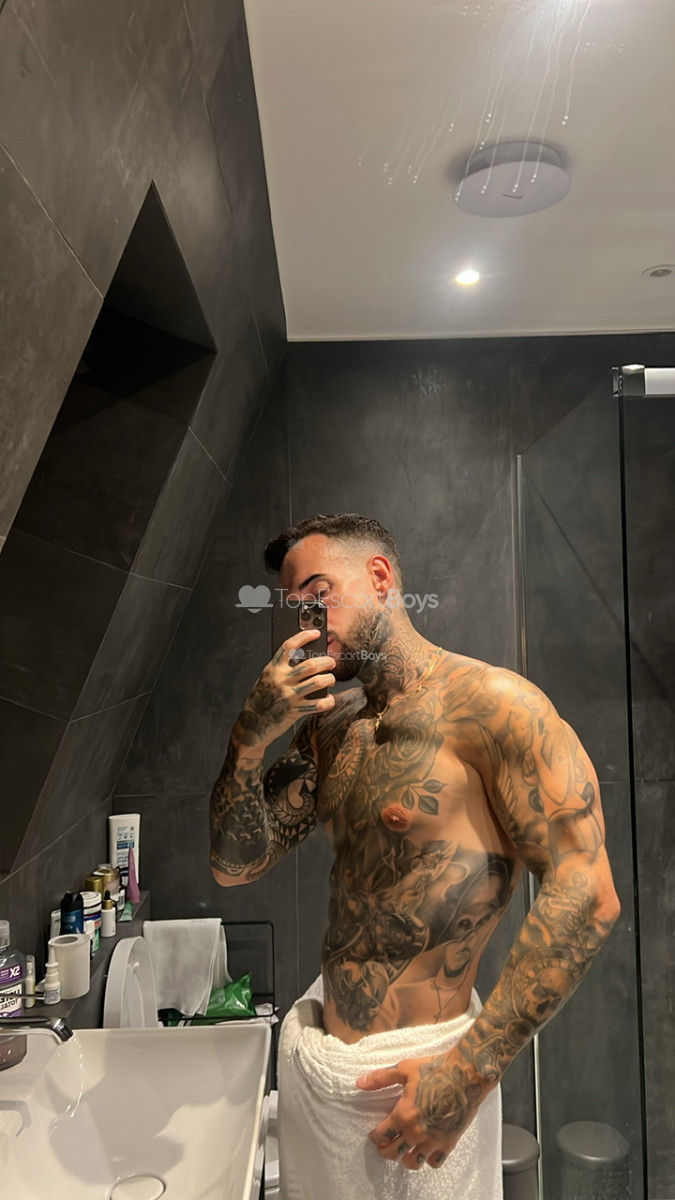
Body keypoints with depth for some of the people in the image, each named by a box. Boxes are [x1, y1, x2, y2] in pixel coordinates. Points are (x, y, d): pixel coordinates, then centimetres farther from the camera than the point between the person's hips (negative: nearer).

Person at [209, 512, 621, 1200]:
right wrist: (251, 737, -13)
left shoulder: (491, 704, -17)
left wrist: (473, 1069, -21)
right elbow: (235, 867, 4)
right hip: (314, 1047, 7)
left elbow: (586, 894, -20)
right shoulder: (329, 726, 6)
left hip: (413, 1068, -6)